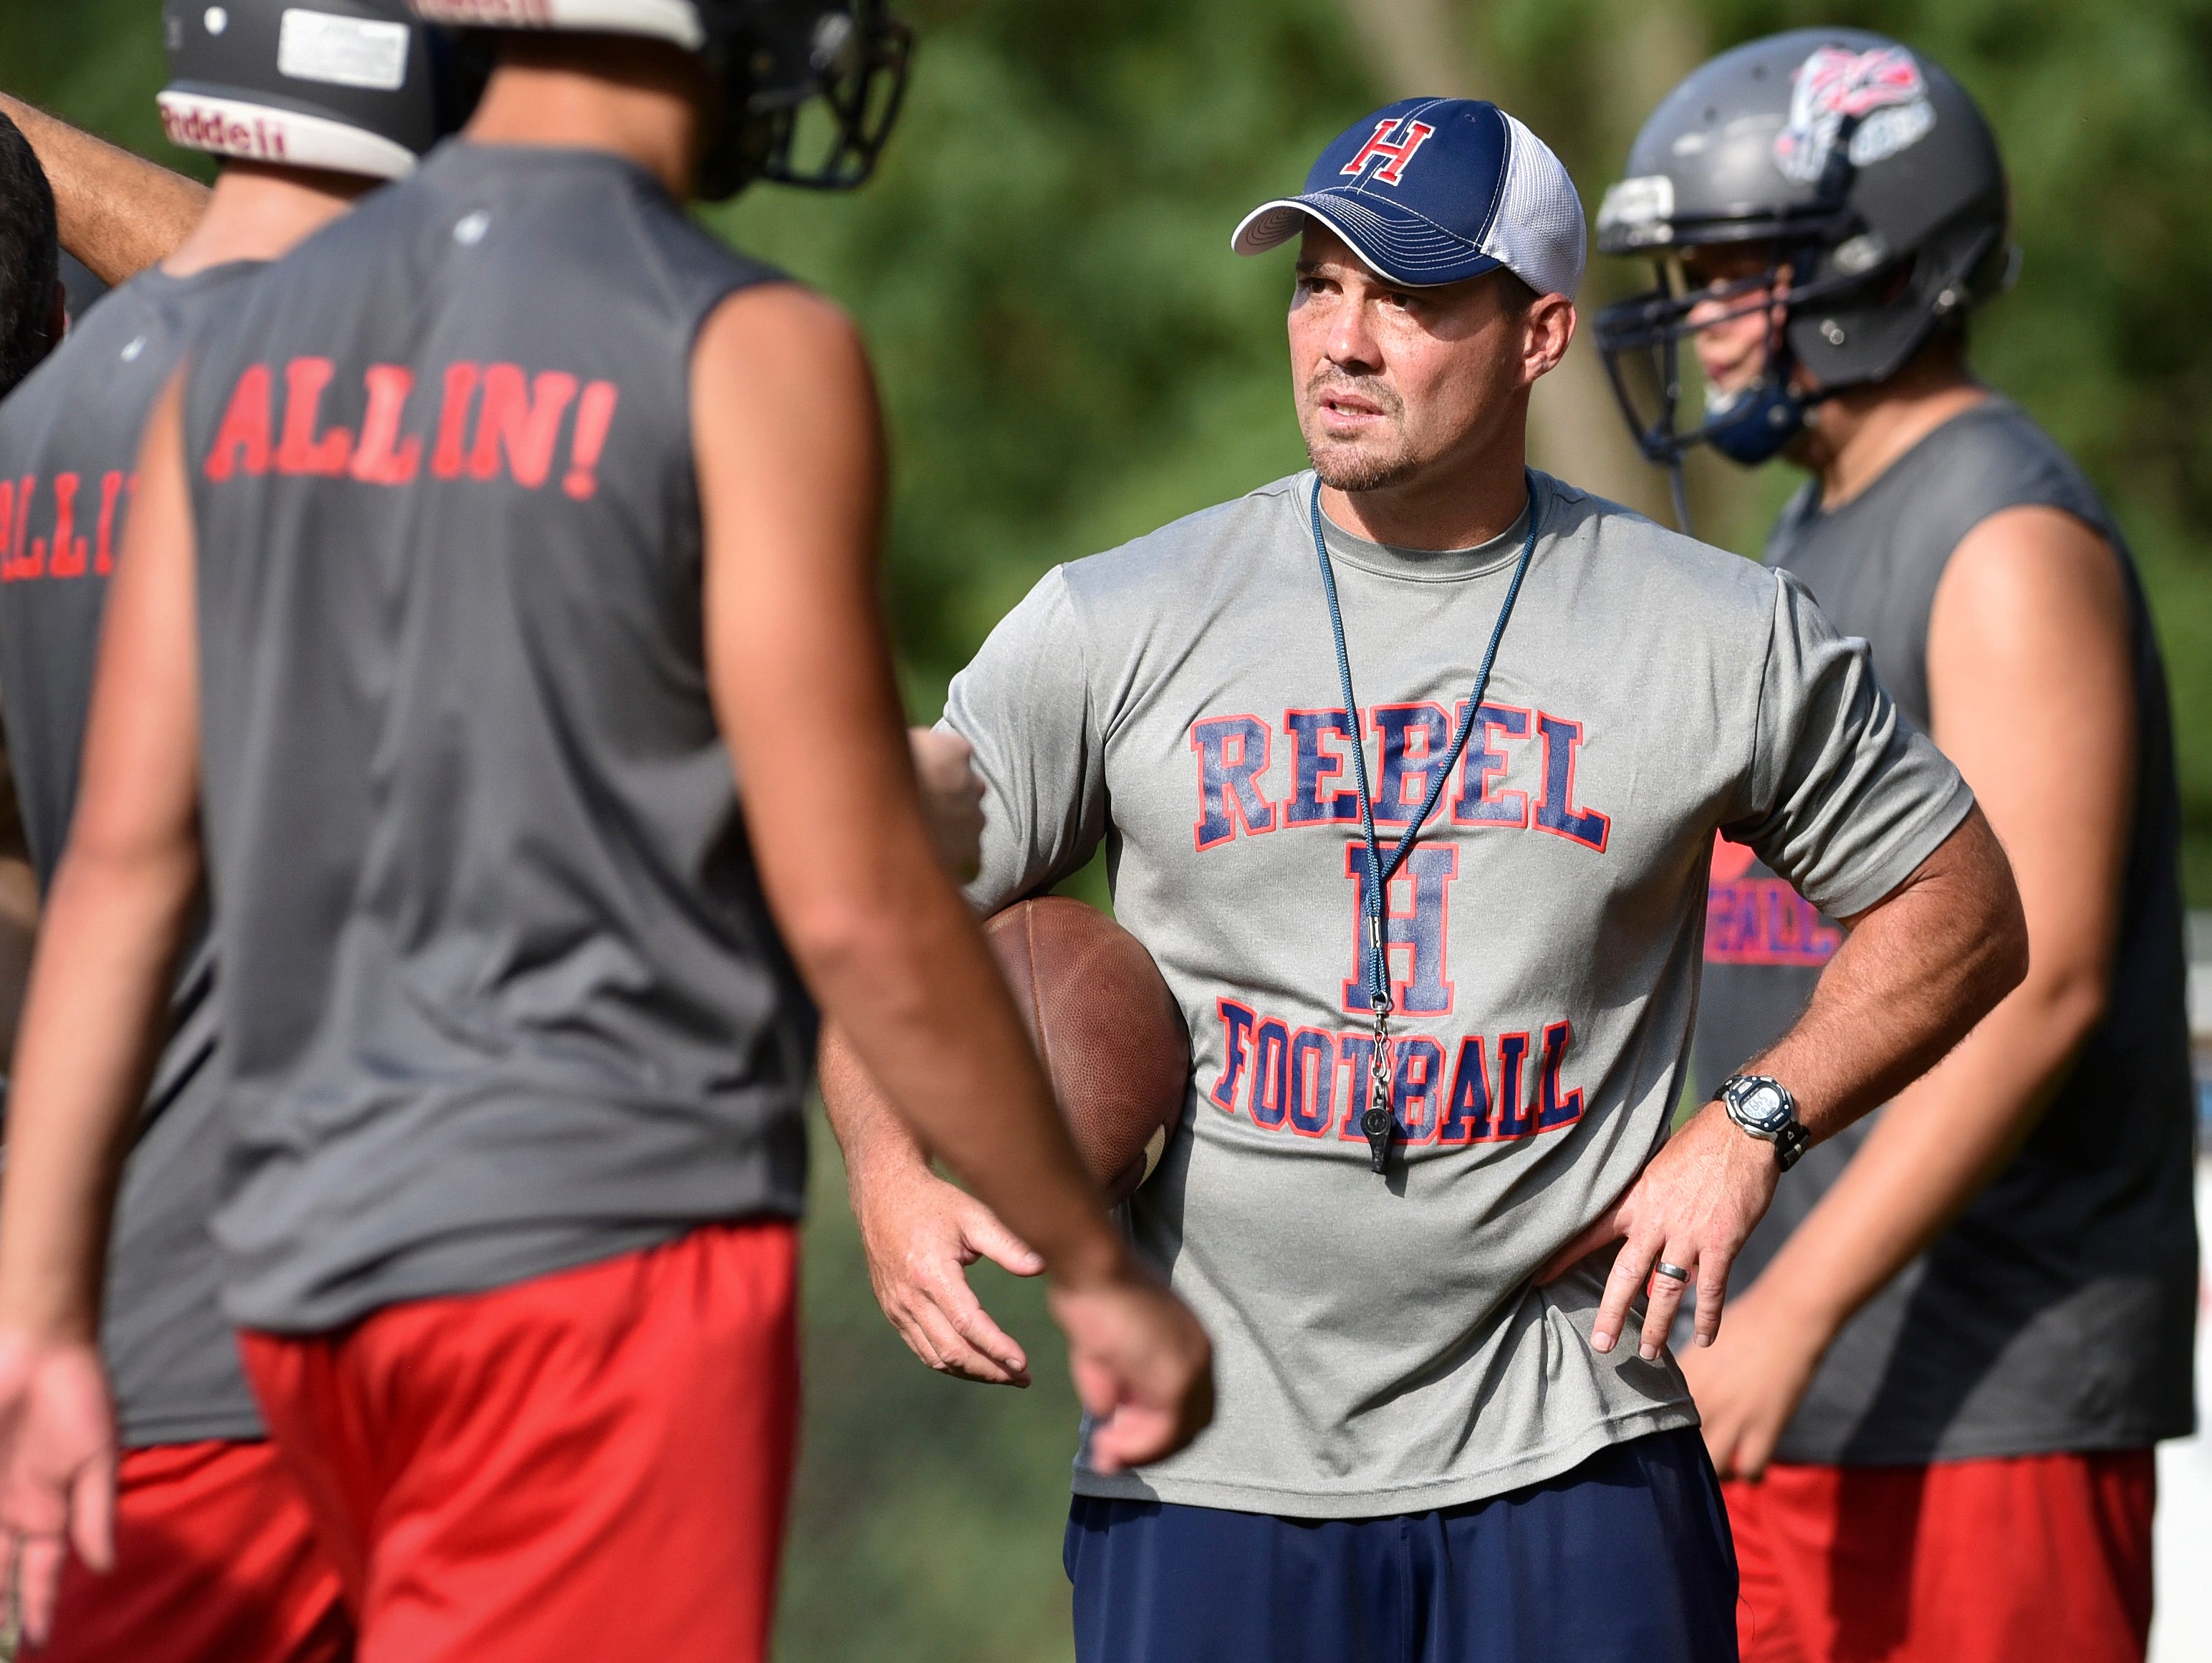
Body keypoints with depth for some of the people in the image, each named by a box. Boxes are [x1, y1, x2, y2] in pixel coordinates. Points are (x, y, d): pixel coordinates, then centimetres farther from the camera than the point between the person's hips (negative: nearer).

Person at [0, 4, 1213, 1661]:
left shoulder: (259, 344, 8)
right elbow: (855, 908, -13)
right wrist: (1100, 1268, -2)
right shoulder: (749, 356, -11)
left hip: (312, 1267, 7)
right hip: (601, 1268, -7)